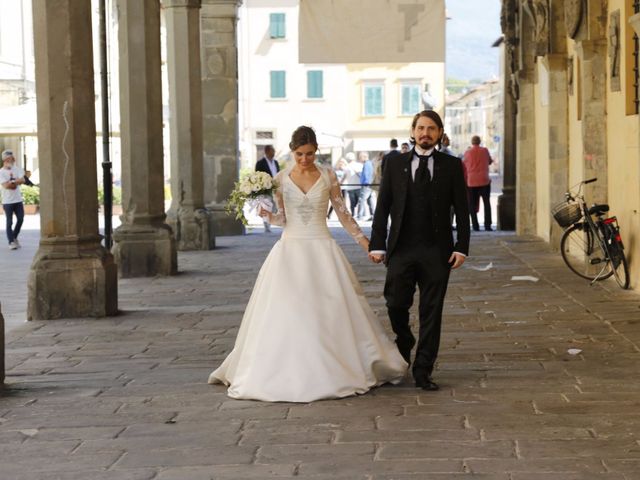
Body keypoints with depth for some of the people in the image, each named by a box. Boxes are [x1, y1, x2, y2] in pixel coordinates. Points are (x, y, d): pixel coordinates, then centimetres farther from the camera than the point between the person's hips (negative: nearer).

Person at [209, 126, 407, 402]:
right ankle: (283, 372, 7)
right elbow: (281, 218, 7)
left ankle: (332, 371, 10)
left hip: (321, 249, 0)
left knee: (330, 311, 0)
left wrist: (364, 242, 4)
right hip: (290, 248, 0)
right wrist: (264, 213, -13)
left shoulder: (328, 176, 1)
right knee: (284, 312, -2)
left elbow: (342, 213, 7)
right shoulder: (281, 179, 3)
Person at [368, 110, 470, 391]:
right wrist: (377, 245, -3)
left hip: (437, 251, 0)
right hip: (401, 250, 1)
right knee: (396, 305, -2)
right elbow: (382, 208, 5)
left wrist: (461, 247, -4)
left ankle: (423, 372, 9)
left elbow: (461, 210, 4)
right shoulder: (395, 166, 8)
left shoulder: (452, 166, 6)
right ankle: (403, 346, 30)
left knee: (431, 313, 1)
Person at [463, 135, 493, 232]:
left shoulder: (467, 152, -1)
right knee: (487, 203, 5)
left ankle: (475, 225, 1)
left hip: (471, 181, 0)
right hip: (484, 180, 0)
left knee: (472, 205, 6)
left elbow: (464, 165, 9)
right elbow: (490, 161, 14)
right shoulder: (485, 150, -1)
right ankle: (487, 225, -3)